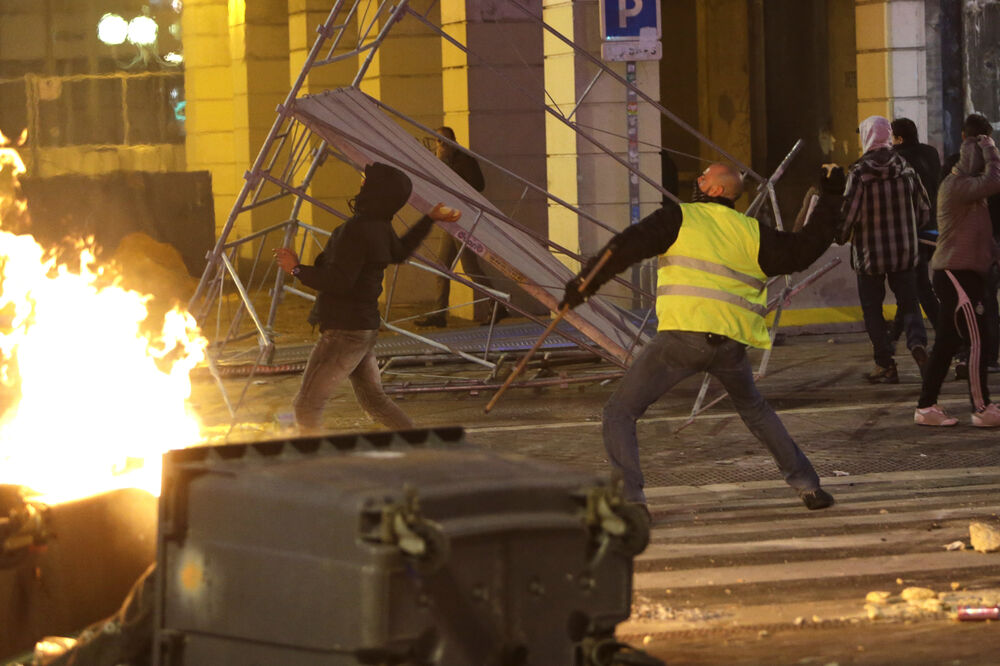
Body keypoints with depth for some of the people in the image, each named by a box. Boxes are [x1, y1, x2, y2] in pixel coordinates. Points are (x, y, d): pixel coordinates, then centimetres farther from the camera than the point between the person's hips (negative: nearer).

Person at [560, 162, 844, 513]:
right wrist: (830, 200, 30)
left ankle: (629, 496, -13)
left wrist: (585, 283, -3)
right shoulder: (752, 232, 15)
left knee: (620, 412, 4)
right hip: (730, 344, 5)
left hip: (681, 337, -5)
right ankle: (806, 484, 26)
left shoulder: (679, 218, 5)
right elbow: (803, 250, 20)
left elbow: (627, 247, -4)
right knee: (754, 409, 31)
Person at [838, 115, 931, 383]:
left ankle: (885, 365, 6)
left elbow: (848, 213, -17)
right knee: (909, 303, 13)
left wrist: (841, 237, 4)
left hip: (870, 253, -3)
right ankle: (917, 343, -15)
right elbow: (924, 211, 7)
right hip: (904, 251, 3)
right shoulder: (906, 170, 0)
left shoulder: (858, 174, -14)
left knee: (872, 308, 9)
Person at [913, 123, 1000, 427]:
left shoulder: (966, 186, 17)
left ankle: (926, 407, 14)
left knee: (946, 343, 11)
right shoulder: (956, 186, -16)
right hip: (957, 274, -10)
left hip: (964, 273, 10)